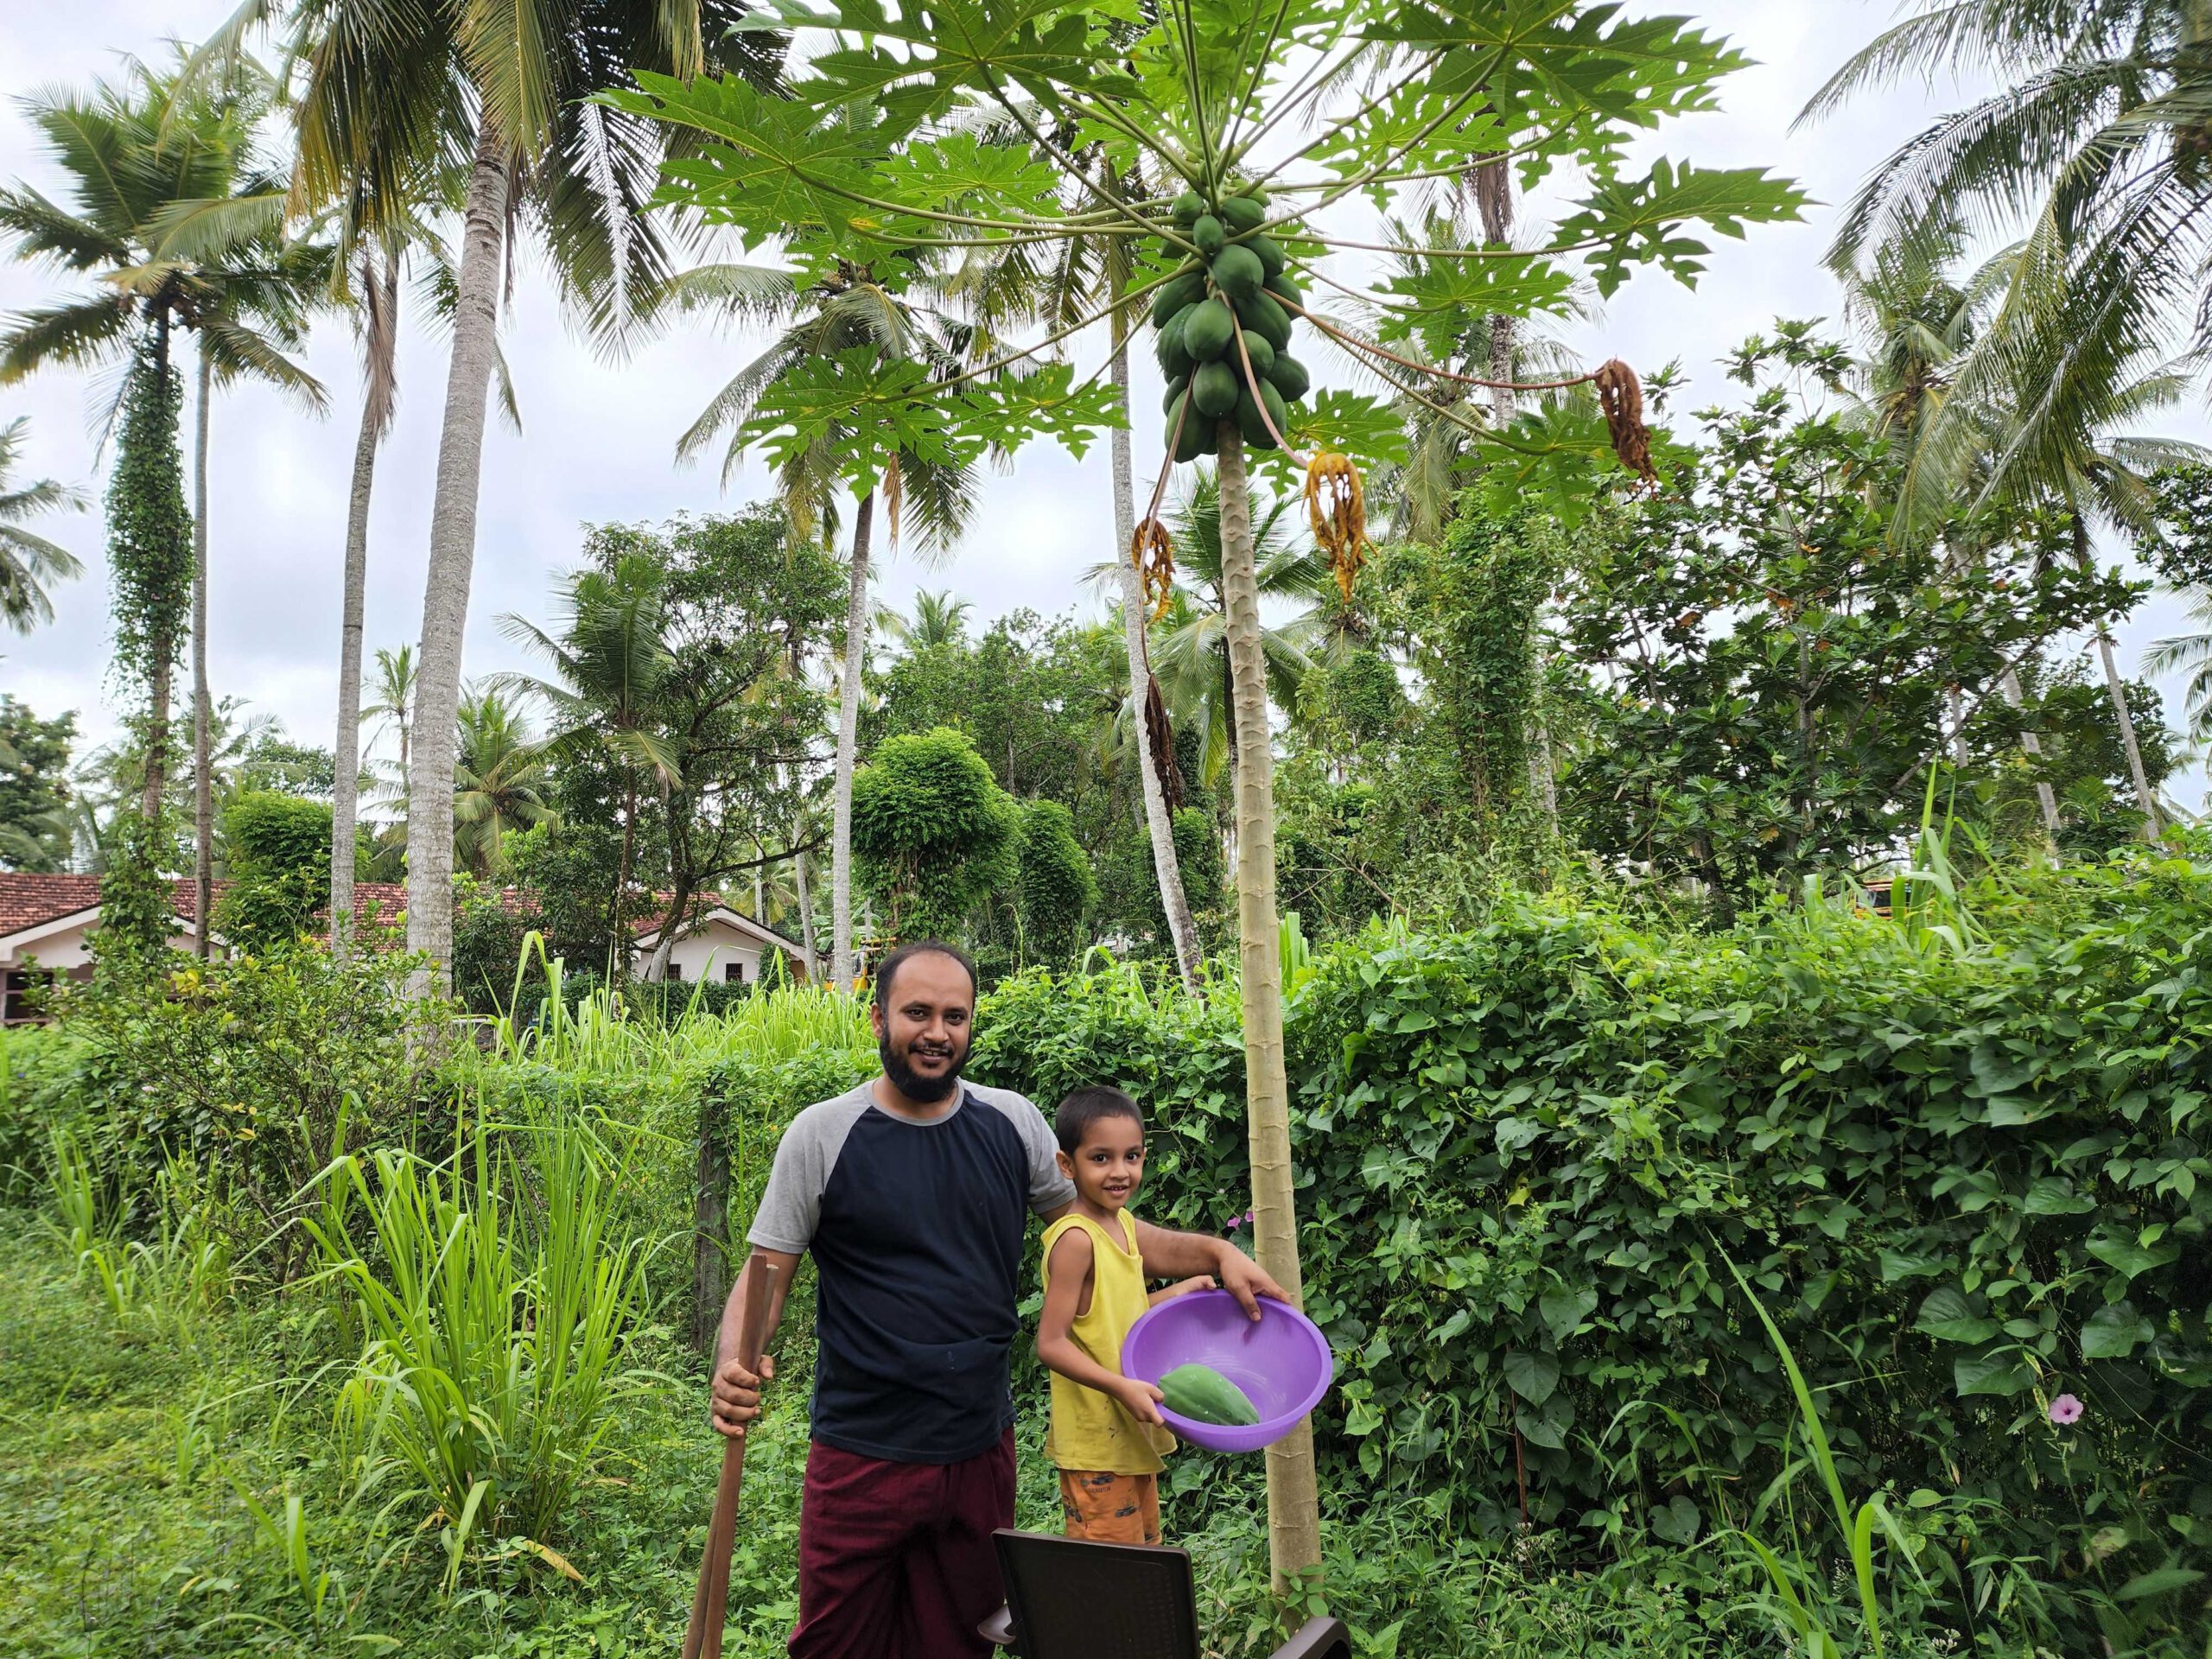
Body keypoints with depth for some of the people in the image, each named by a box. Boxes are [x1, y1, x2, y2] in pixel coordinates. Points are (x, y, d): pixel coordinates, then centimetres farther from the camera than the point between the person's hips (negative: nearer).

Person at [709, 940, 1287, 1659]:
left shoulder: (1013, 1123, 1)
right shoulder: (822, 1134, -8)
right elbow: (765, 1274, -5)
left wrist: (1217, 1253, -2)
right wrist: (733, 1361, -25)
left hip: (981, 1450, 3)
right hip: (862, 1457, -3)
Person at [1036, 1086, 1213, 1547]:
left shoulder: (1123, 1223, 6)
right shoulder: (1075, 1239, -21)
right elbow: (1051, 1343, -22)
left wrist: (1177, 1293, 8)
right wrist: (1122, 1387, -29)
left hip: (1134, 1436, 9)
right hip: (1095, 1444, -9)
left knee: (1144, 1545, 21)